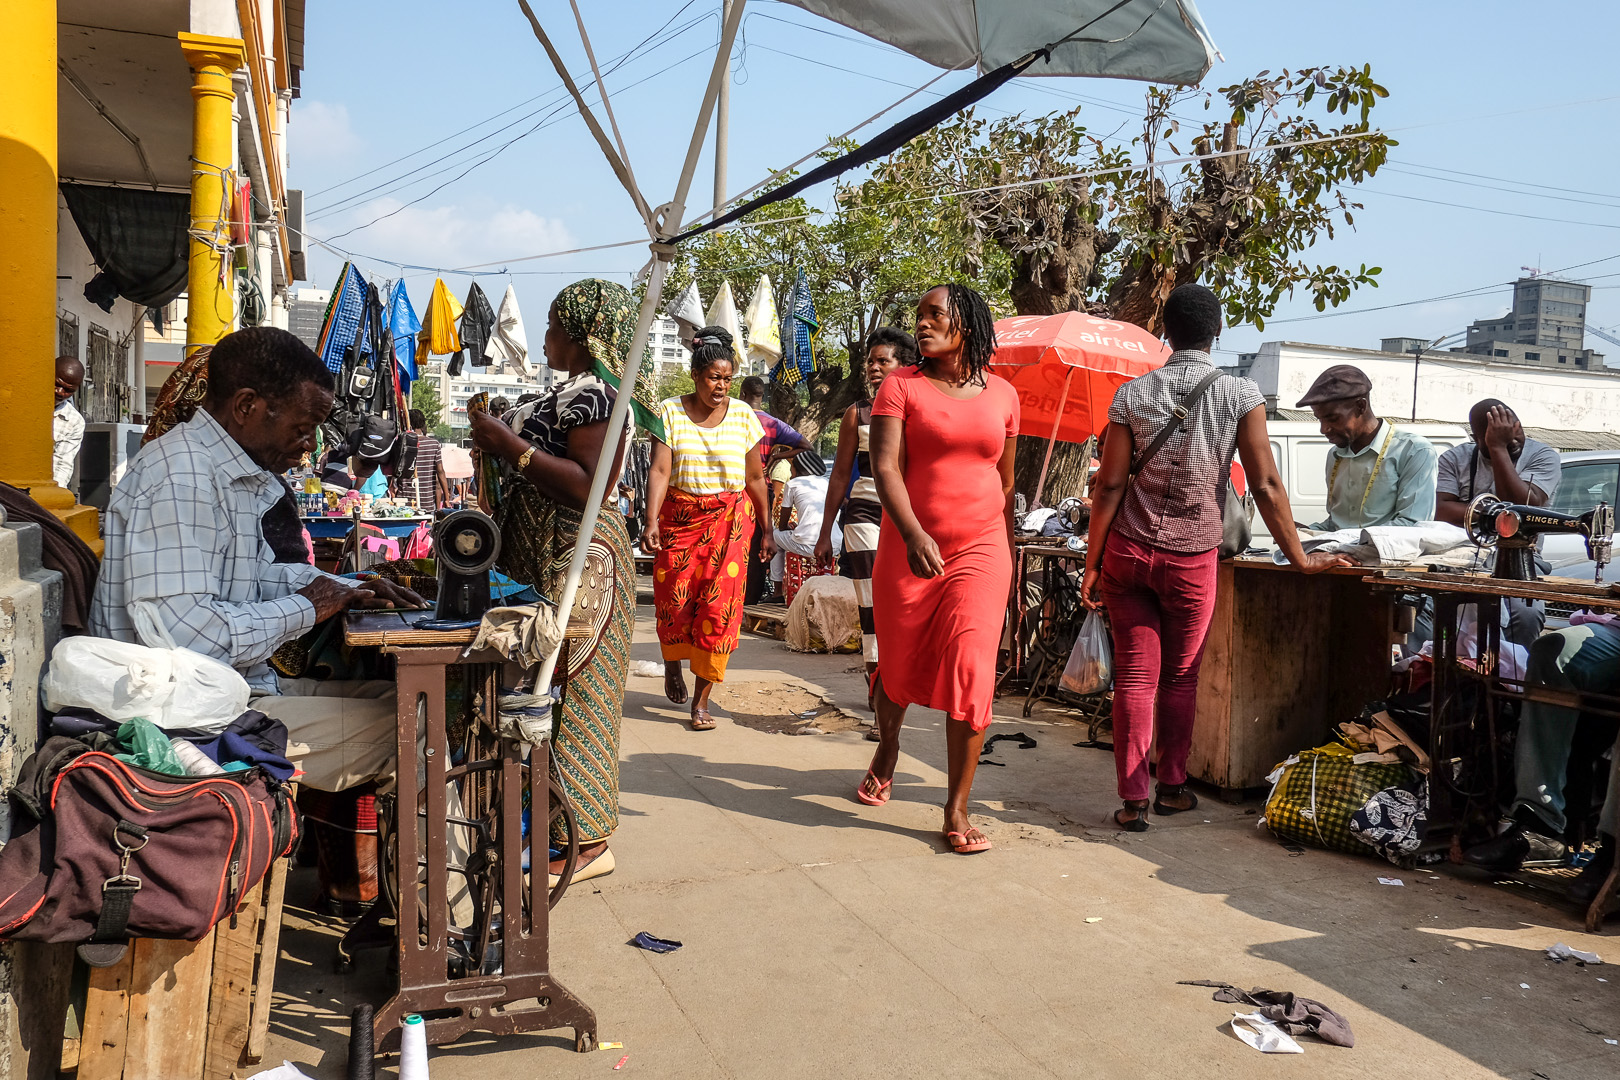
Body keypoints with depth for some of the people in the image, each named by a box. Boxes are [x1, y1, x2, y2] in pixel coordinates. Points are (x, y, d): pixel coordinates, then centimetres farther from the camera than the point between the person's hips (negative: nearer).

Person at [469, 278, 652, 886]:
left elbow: (589, 486, -26)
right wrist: (501, 442, 16)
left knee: (573, 695, -5)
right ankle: (560, 820, 24)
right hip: (550, 561, 11)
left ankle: (587, 843, 5)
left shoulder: (588, 392, -15)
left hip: (579, 563, -11)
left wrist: (512, 445, -22)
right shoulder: (575, 391, 18)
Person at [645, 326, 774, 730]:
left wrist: (767, 530, 7)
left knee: (719, 606, -7)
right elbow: (659, 470, -11)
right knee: (673, 601, 0)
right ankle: (672, 664, 35)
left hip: (730, 519, 1)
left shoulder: (743, 416, 3)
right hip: (678, 516, 0)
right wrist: (651, 522, -23)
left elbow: (755, 477, 7)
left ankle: (701, 700, 3)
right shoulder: (671, 413, -2)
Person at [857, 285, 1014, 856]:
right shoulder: (901, 385, -2)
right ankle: (886, 751, 45)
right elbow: (885, 466, -14)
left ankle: (957, 809, -1)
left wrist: (1008, 557, 16)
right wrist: (913, 534, -29)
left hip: (980, 550, 1)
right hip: (907, 547, -1)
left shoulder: (1002, 394, 8)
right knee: (899, 667, 13)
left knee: (971, 670, -11)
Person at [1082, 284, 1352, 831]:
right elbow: (1265, 485, -7)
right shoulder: (1240, 395, -5)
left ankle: (1132, 800, 5)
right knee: (1181, 678, 14)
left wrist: (1092, 564, 1)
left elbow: (1110, 485, -4)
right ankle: (1171, 786, 25)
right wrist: (1301, 560, 1)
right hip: (1193, 557, -1)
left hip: (1127, 551, 1)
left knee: (1134, 675, 4)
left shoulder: (1132, 394, -2)